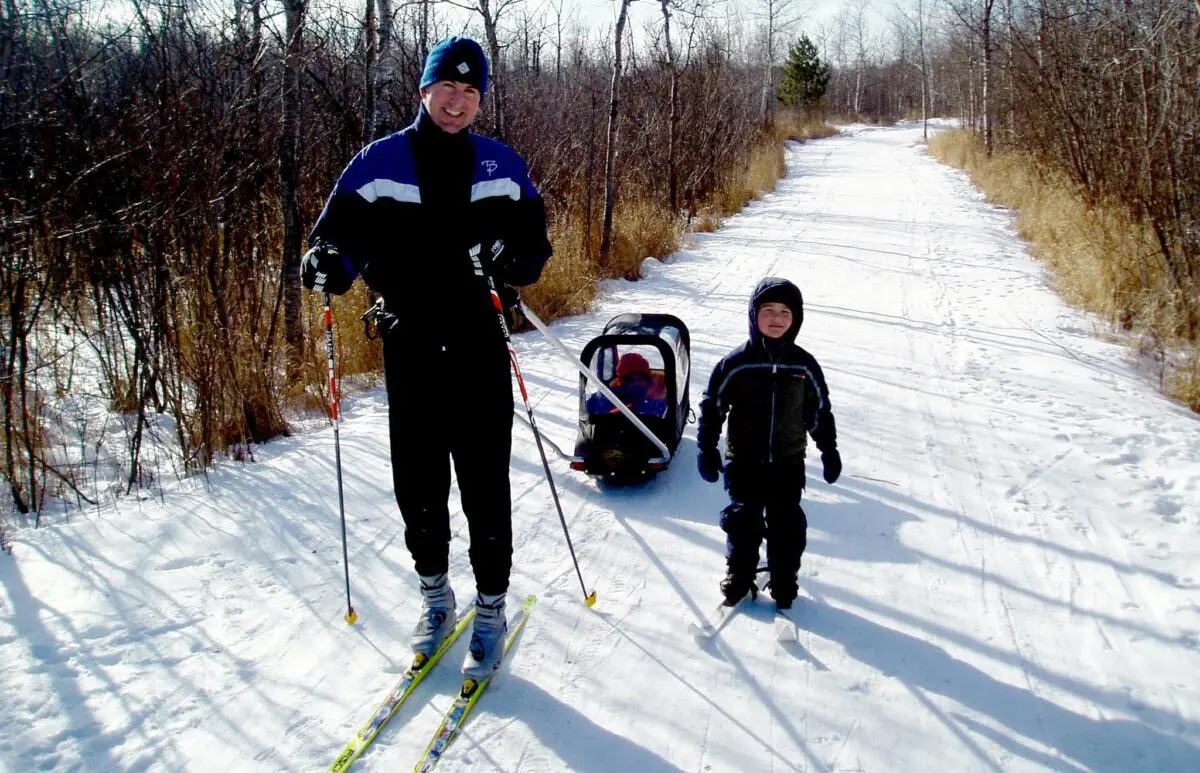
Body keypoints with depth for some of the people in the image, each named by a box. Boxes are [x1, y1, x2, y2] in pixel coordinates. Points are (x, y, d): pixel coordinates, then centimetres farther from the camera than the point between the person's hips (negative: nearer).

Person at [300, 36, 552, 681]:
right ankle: (434, 591, 31)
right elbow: (341, 232, 3)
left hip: (478, 345, 0)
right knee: (417, 482, 8)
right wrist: (324, 260, -20)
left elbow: (534, 241, 8)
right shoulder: (379, 163, 2)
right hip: (409, 349, 1)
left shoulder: (501, 166, 6)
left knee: (484, 483, 0)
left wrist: (513, 257, -14)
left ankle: (490, 608, 17)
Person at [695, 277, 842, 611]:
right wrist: (707, 450, -2)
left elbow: (820, 411, 10)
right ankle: (738, 578, 26)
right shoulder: (736, 363, -8)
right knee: (743, 522, 7)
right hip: (744, 461, -1)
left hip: (789, 462, 1)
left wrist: (829, 450, 12)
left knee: (787, 525, 7)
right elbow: (712, 406, -1)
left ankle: (784, 583, 24)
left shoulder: (804, 365, -1)